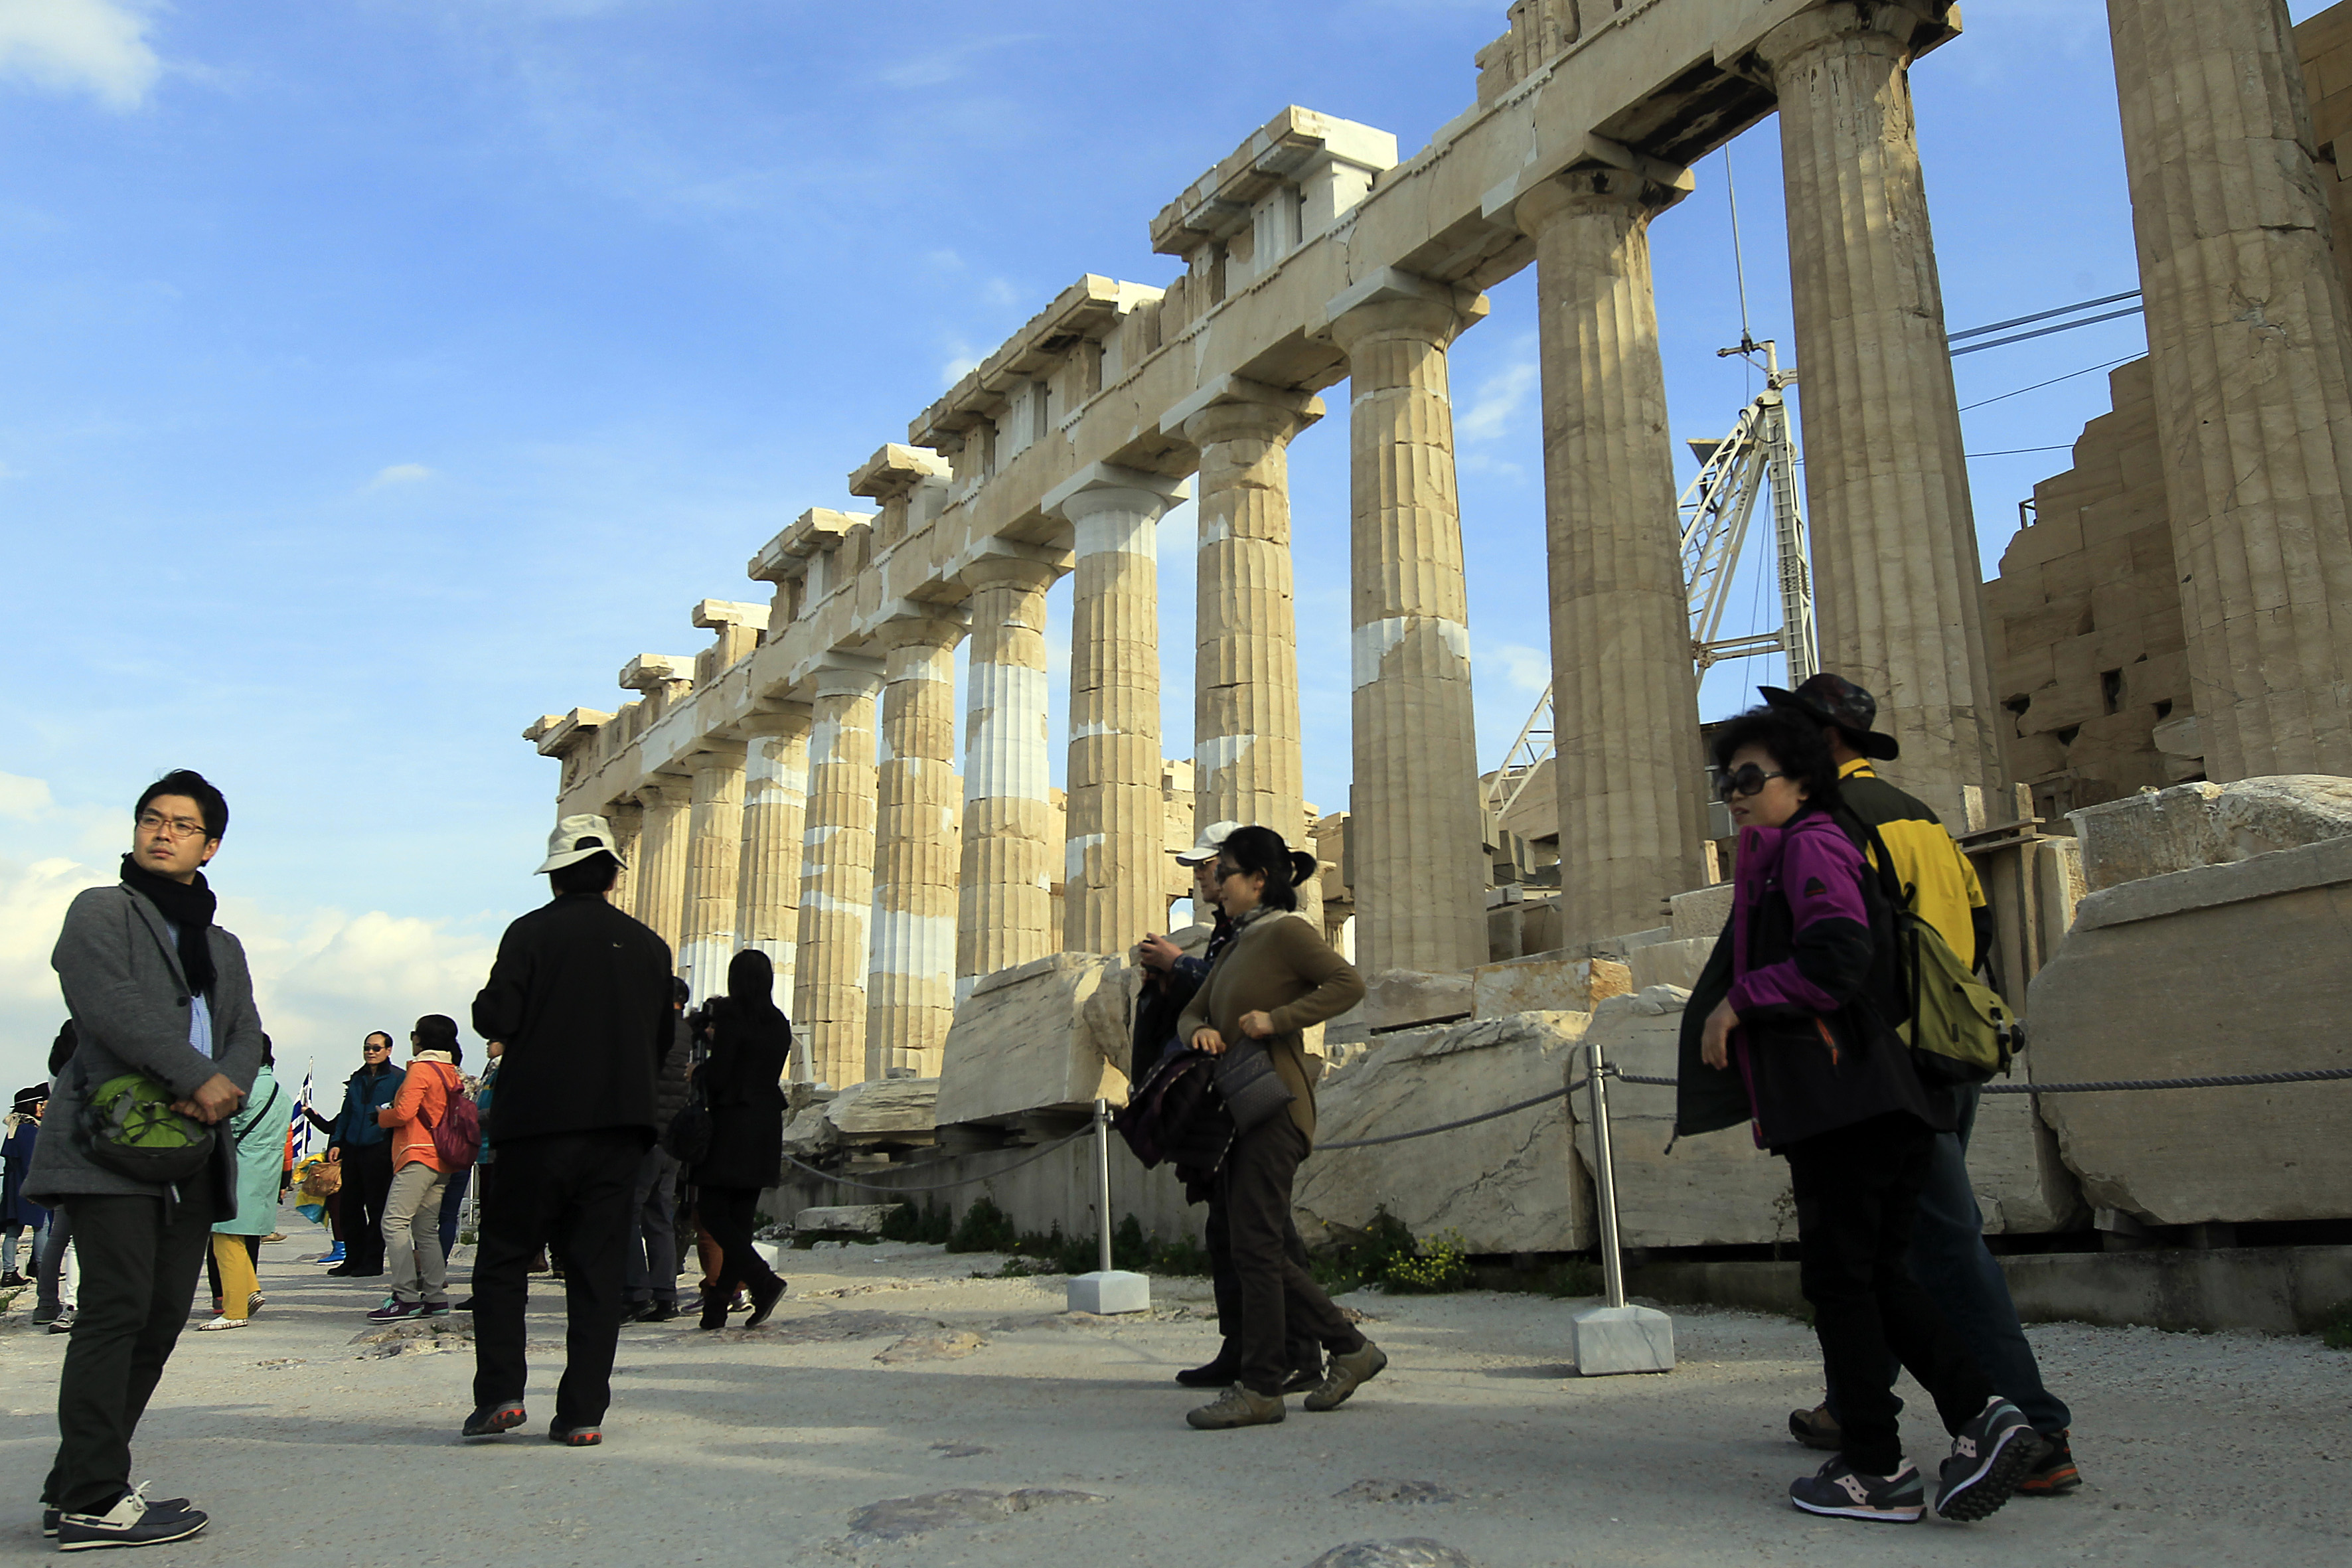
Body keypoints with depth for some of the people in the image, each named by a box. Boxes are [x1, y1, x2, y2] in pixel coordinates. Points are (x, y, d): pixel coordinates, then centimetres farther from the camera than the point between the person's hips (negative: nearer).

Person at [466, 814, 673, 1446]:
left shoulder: (532, 933, -4)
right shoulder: (647, 945, 7)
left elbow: (496, 1019, -10)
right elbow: (664, 1040, 10)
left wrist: (485, 1006, 12)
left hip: (539, 1121, -3)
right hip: (620, 1130, 3)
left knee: (503, 1258, 11)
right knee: (597, 1269, 6)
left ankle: (501, 1393, 2)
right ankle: (583, 1412, 4)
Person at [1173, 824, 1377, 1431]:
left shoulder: (1286, 932, -6)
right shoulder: (1235, 947, 20)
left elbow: (1348, 983, -18)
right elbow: (1191, 1012, 22)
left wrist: (1277, 1018, -21)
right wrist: (1199, 1031, -1)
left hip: (1274, 1105, -10)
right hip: (1238, 1108, 10)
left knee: (1254, 1247, -8)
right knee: (1247, 1249, 10)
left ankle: (1260, 1387, -1)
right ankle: (1351, 1348, 19)